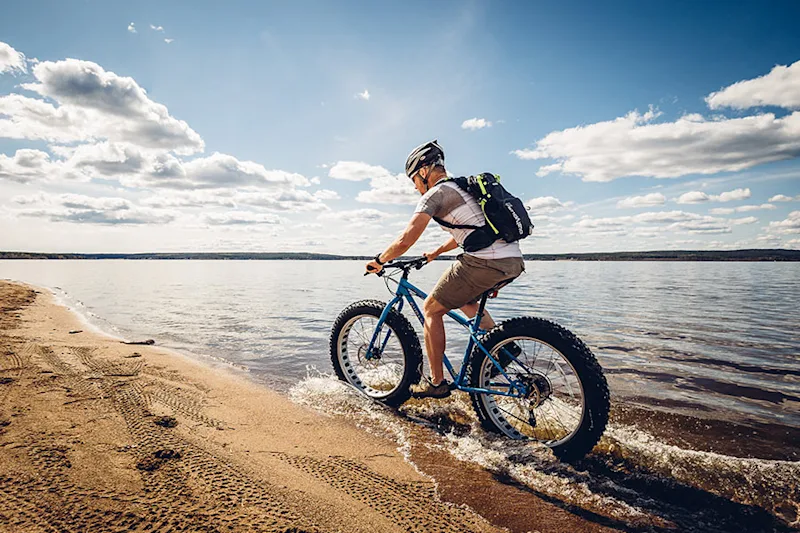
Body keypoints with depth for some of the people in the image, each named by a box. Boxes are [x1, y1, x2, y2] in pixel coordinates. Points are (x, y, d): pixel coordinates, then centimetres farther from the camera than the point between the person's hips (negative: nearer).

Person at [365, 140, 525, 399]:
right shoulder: (464, 187, 25)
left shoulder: (436, 193, -3)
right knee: (464, 299, 32)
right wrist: (437, 252, 46)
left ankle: (436, 383, 14)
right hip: (514, 261, 9)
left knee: (431, 309, 7)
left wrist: (378, 261, 4)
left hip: (485, 263, -9)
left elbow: (405, 241, -13)